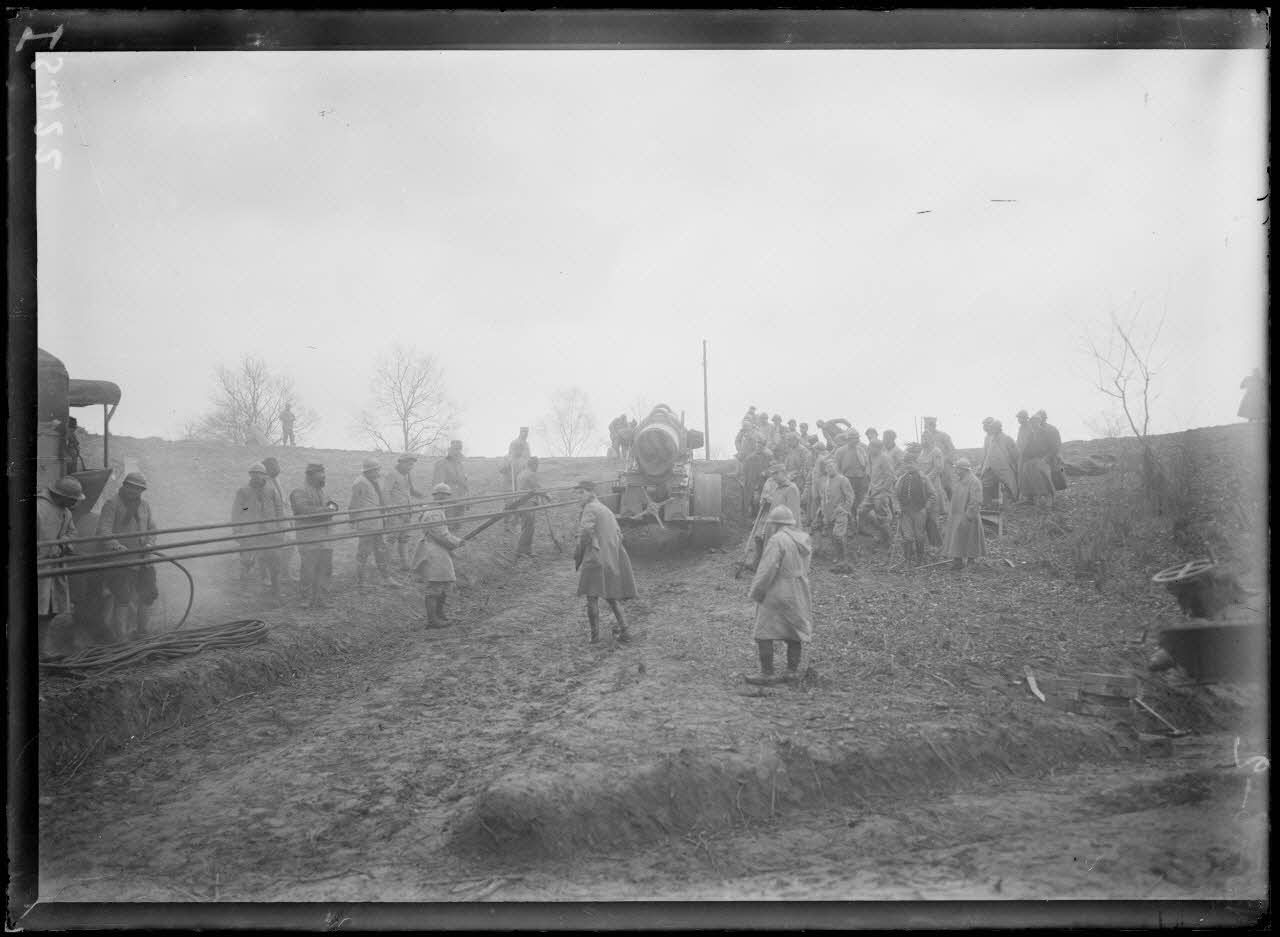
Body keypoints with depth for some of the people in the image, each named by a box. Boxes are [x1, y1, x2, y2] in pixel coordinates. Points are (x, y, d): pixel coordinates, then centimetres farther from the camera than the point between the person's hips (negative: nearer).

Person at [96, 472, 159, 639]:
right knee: (123, 600, -8)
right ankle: (121, 638, -1)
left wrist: (149, 543, -4)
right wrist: (116, 546, -29)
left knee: (149, 595, 9)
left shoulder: (144, 504, 15)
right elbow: (103, 530, -14)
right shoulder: (112, 504, -5)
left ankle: (141, 632, 26)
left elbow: (151, 528, 17)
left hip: (142, 560, 7)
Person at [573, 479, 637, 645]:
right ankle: (624, 630, 17)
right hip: (613, 560, 9)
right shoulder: (606, 510, 20)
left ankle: (595, 633, -2)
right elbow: (619, 536, 21)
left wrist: (577, 559, -8)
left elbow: (585, 536, -18)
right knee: (611, 596, 19)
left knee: (592, 597, -2)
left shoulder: (590, 509, -7)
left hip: (596, 558, -9)